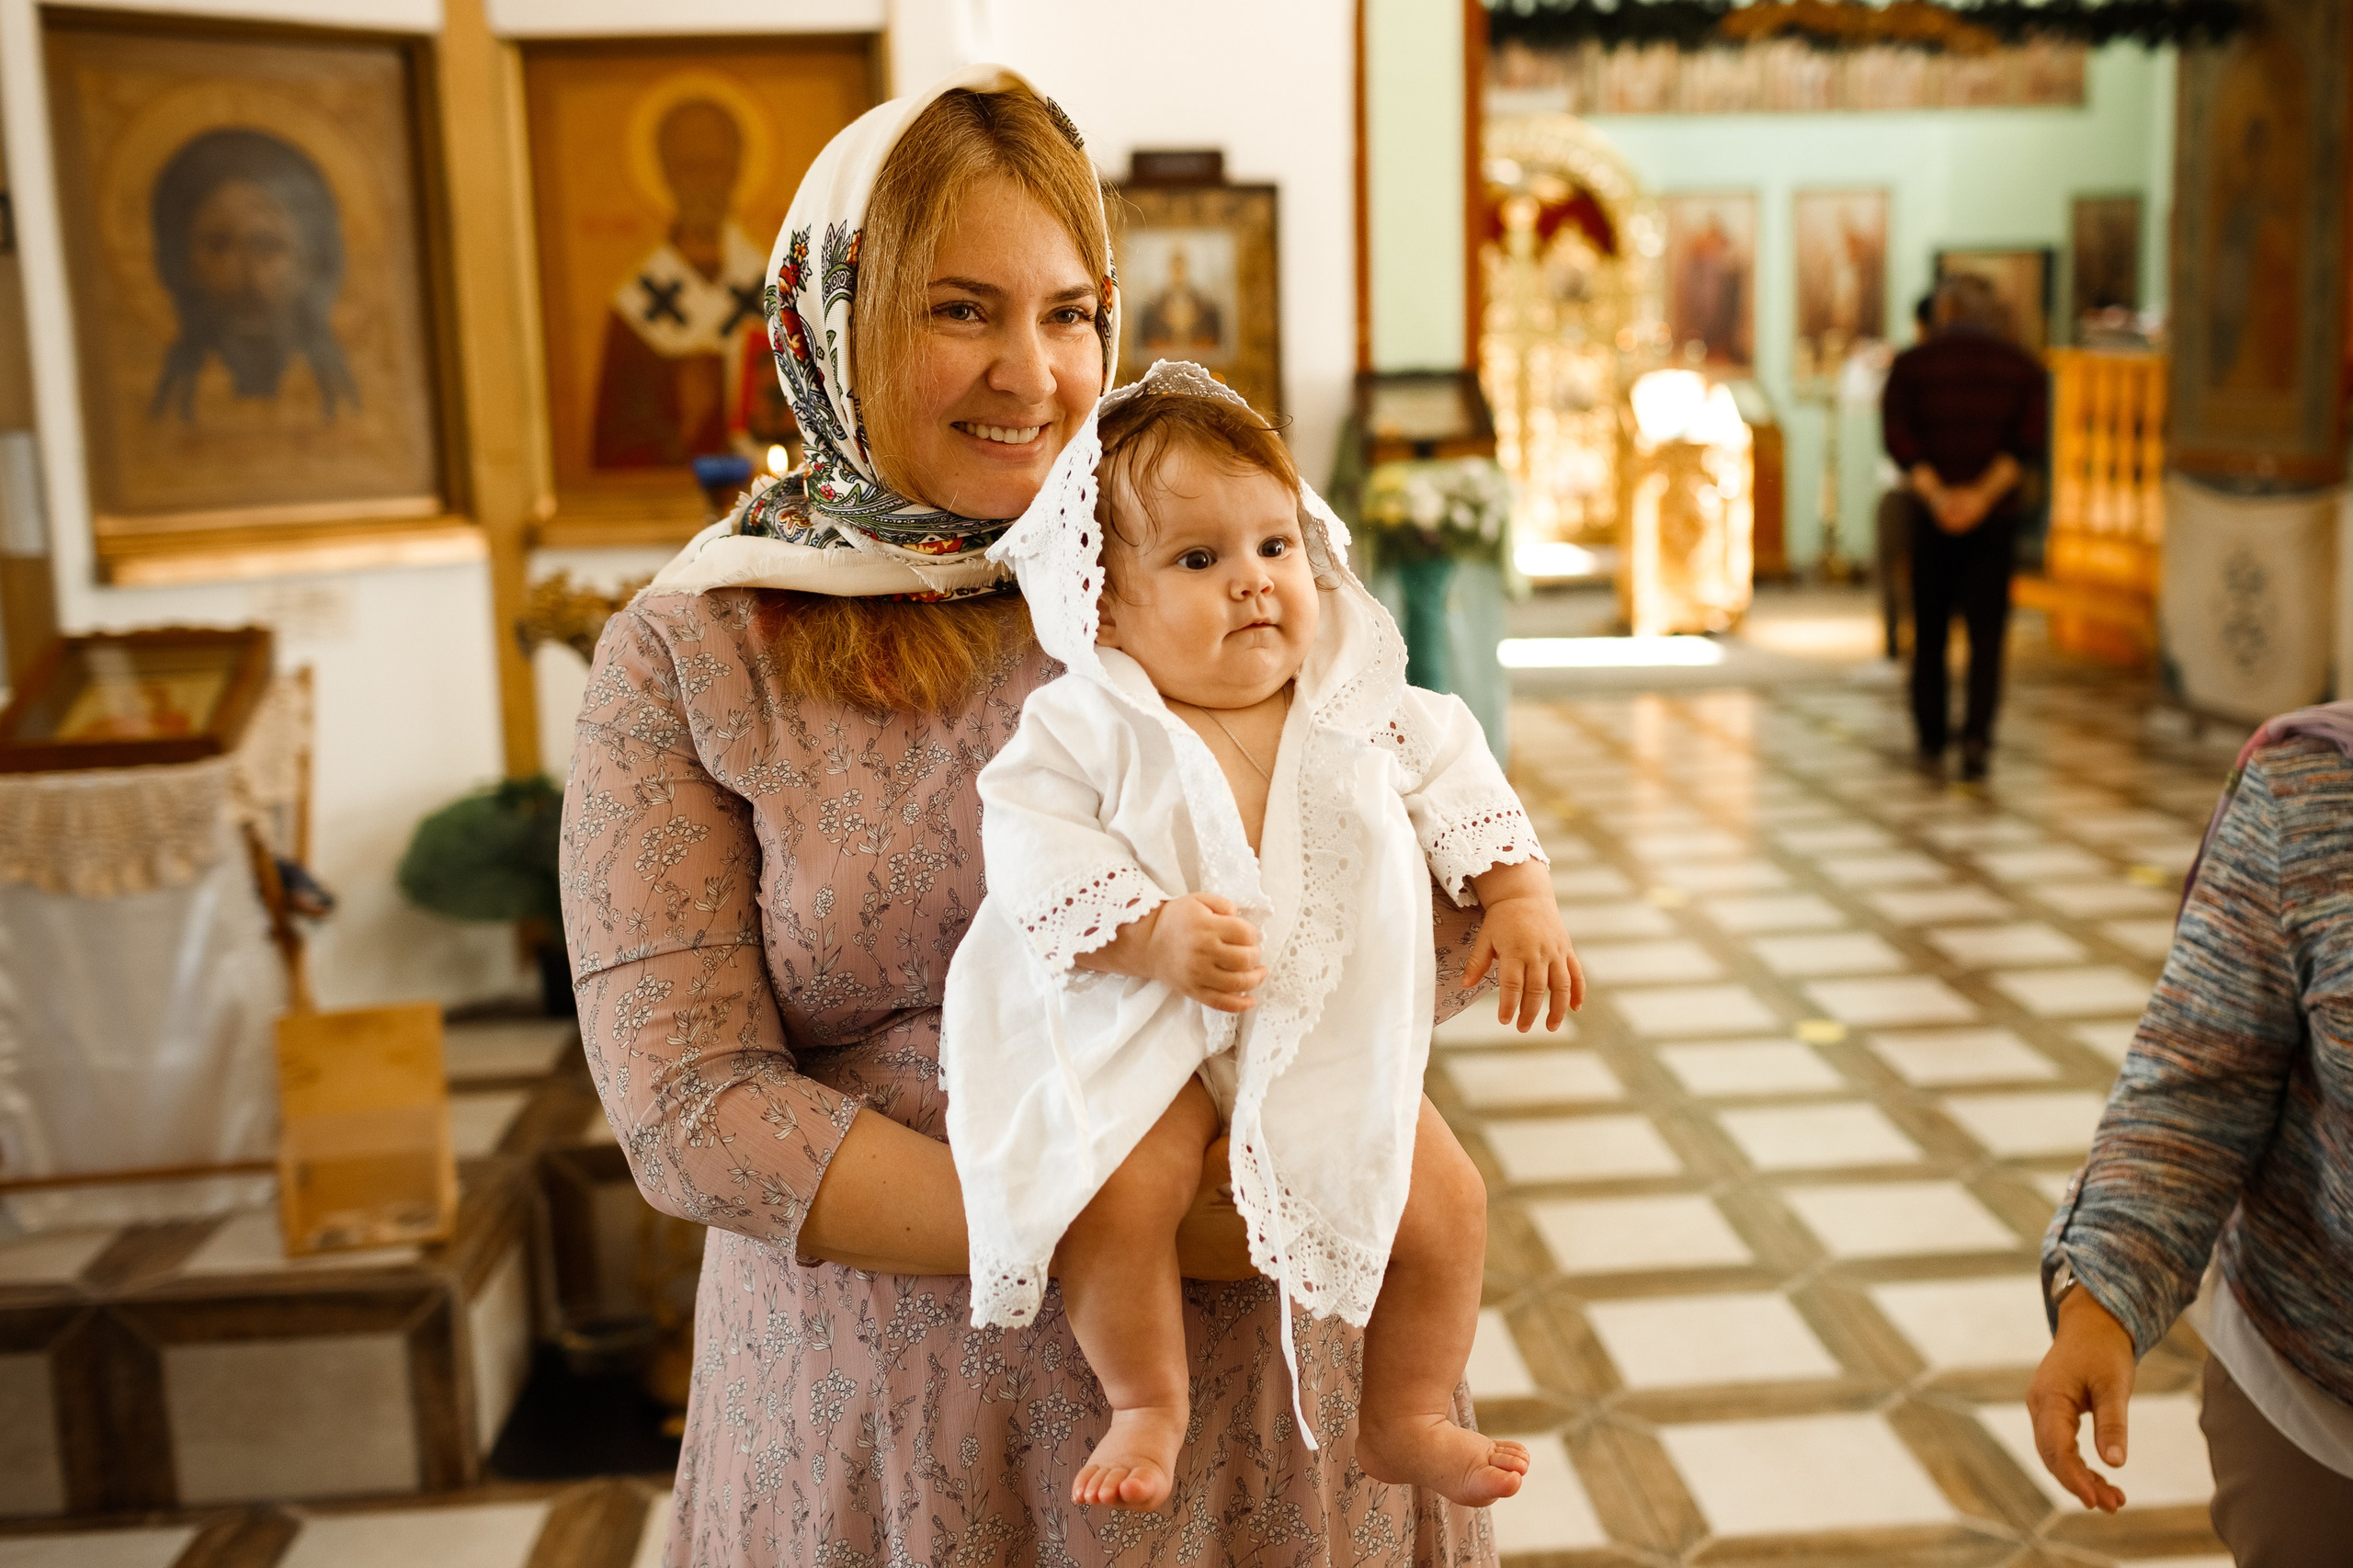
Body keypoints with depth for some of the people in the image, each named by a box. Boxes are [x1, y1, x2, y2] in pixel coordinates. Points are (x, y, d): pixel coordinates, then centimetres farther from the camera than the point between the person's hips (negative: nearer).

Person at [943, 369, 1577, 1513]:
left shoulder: (1358, 705, 3)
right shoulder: (1087, 724, -9)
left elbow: (1455, 777, 12)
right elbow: (1033, 841, -17)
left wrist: (1520, 894, 1)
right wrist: (1149, 935, -29)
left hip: (1333, 1035, 4)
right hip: (1148, 1031, -3)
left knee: (1444, 1201, -4)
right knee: (1115, 1189, -28)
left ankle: (1407, 1420, 22)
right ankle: (1146, 1404, -1)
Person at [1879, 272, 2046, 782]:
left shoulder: (1911, 363, 3)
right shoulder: (2022, 367, 6)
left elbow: (1898, 436, -10)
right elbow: (2029, 439, -8)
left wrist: (1934, 495, -14)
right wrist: (1983, 493, -14)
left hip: (1930, 516, 0)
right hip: (1995, 517, 0)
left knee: (1929, 629, 11)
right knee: (1986, 629, 2)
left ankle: (1932, 741, 18)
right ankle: (1977, 734, -15)